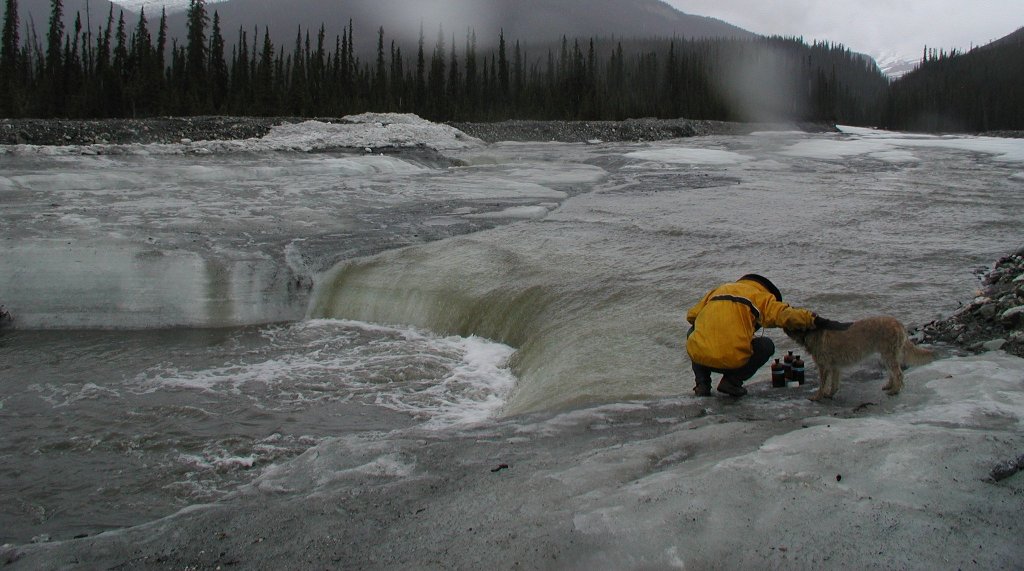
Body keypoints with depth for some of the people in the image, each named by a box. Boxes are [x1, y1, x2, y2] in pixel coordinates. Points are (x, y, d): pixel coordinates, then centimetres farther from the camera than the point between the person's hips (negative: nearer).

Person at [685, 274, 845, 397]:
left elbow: (691, 315, 28)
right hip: (733, 361, -3)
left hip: (697, 356, 3)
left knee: (693, 332, 38)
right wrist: (819, 322, -1)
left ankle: (702, 383, 22)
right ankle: (732, 381, 10)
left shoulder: (719, 290, 27)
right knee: (766, 346, 25)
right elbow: (786, 315, -2)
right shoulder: (760, 296, 14)